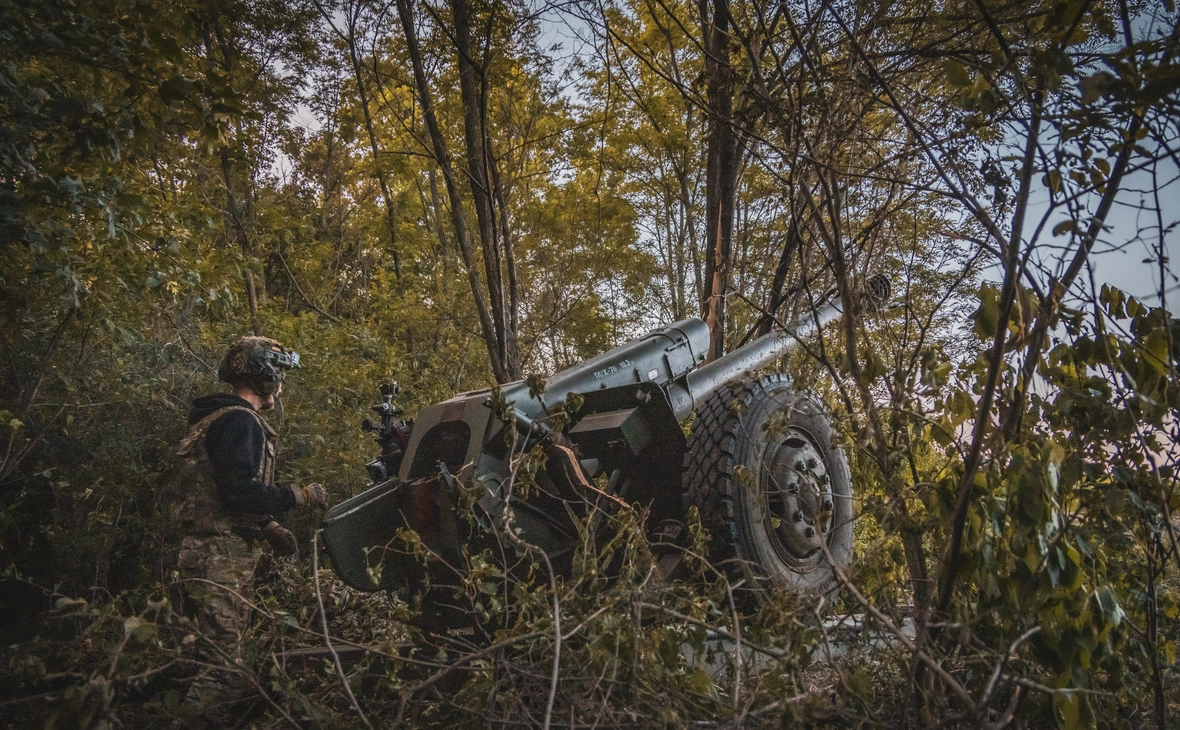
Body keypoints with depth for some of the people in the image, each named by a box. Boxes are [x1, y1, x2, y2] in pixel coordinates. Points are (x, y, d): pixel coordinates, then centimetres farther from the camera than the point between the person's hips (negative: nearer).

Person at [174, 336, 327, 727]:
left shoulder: (225, 417, 19)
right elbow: (241, 491, -25)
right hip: (222, 558, -11)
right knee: (223, 664, -9)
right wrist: (300, 495, -15)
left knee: (223, 654, 17)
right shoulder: (239, 421, -15)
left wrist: (270, 528, 18)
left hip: (219, 552, 11)